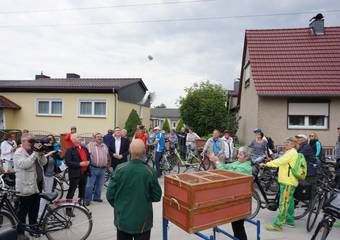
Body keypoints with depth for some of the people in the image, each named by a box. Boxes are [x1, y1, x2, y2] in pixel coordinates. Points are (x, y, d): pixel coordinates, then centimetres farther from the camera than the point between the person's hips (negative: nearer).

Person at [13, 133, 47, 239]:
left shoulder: (34, 150, 10)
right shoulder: (18, 153, -11)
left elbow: (44, 162, 5)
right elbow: (24, 165, -28)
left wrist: (41, 153, -11)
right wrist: (35, 153, -27)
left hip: (37, 185, 7)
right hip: (25, 188, -7)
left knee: (35, 210, 20)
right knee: (23, 211, 5)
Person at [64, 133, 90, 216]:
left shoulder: (84, 148, 11)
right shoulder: (69, 150, -10)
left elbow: (89, 157, 21)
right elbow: (68, 162, -18)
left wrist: (88, 162, -1)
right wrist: (80, 164, -22)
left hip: (84, 173, 7)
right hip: (75, 174, -7)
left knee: (82, 190, 18)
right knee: (71, 191, 0)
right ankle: (68, 209, 9)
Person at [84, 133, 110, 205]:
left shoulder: (105, 146, 13)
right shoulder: (90, 145, -4)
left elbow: (108, 155, 22)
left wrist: (107, 162, 16)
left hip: (102, 169, 5)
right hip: (93, 168, -5)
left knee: (99, 185, 14)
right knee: (90, 185, -1)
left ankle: (97, 197, 28)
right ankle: (87, 199, 10)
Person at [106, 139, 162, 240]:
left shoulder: (120, 169, -14)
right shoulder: (150, 172, -17)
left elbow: (110, 195, -8)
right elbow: (157, 197, -8)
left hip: (122, 219, 2)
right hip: (142, 221, -1)